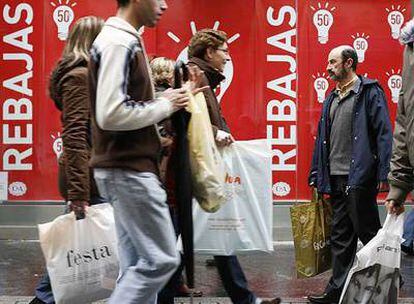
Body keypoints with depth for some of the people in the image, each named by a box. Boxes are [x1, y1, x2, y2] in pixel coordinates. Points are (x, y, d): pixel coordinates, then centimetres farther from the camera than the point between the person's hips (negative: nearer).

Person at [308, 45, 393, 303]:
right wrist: (317, 175, 14)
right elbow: (322, 139, 18)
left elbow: (384, 134, -12)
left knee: (368, 233, 0)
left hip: (360, 178, -7)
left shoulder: (369, 92, -6)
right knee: (340, 236, 11)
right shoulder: (332, 99, 17)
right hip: (336, 178, 8)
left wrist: (383, 174, -19)